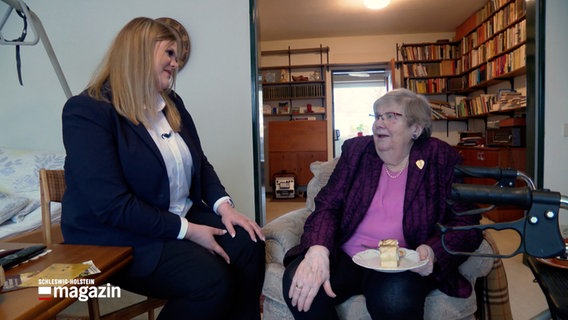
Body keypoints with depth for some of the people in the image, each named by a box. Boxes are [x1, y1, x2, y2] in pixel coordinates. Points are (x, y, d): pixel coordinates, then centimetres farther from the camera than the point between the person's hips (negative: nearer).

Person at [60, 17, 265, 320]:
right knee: (212, 280, -25)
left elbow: (199, 162, 13)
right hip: (119, 237, -7)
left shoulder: (172, 103, 10)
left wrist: (223, 205, -5)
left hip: (184, 217, 8)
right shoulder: (86, 110, -16)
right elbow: (113, 205, -24)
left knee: (248, 243, -13)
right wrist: (187, 230, -20)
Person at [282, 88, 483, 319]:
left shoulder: (442, 160, 0)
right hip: (345, 257, 2)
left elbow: (467, 225, 1)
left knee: (394, 298, -35)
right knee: (299, 286, -26)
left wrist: (433, 252, -20)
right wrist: (318, 250, -22)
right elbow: (328, 205, -3)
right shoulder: (355, 150, 6)